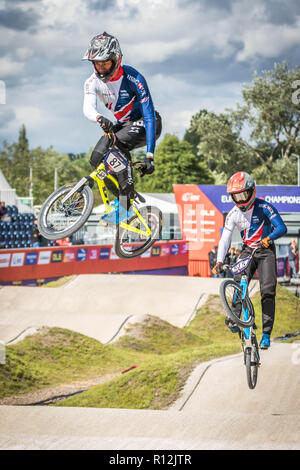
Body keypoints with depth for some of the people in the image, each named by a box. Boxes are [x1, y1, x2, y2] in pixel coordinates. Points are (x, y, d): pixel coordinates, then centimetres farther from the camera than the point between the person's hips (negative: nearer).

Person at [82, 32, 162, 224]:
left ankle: (126, 203, -28)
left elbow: (149, 116, -29)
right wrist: (100, 118, -55)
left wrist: (149, 156, -36)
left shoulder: (133, 78, -26)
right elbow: (88, 108, -28)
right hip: (124, 124, 6)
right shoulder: (93, 82, -11)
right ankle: (121, 198, 5)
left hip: (147, 124, -6)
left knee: (118, 142, -33)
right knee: (97, 159, -14)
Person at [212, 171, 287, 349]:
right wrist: (220, 261, -20)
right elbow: (225, 239, -7)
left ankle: (266, 334, -12)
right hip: (248, 251, 3)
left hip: (266, 250, -3)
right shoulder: (234, 214, -5)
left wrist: (269, 238, -45)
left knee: (268, 291, -14)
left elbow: (282, 228, -24)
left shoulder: (264, 207, -17)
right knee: (240, 284, -18)